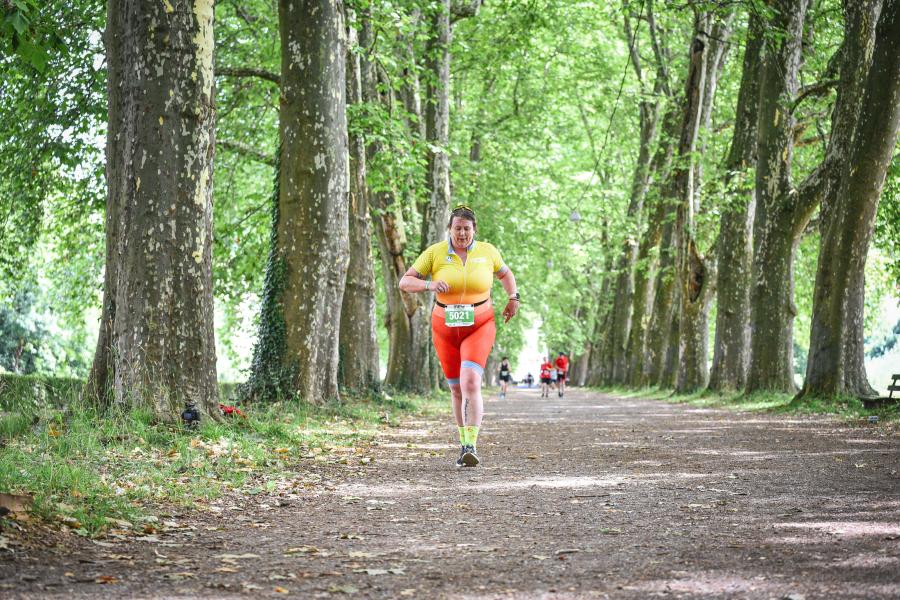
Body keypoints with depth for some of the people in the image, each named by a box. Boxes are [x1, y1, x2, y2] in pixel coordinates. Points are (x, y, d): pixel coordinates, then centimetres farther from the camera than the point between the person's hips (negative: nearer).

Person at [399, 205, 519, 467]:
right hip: (445, 329, 2)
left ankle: (472, 446, -22)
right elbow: (405, 282, -8)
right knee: (457, 389, 12)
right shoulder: (435, 252, -7)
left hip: (478, 327, -2)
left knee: (471, 383, -22)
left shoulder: (487, 251, -3)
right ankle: (464, 443, 31)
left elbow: (505, 273, 18)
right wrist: (429, 284, -26)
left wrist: (513, 298, 0)